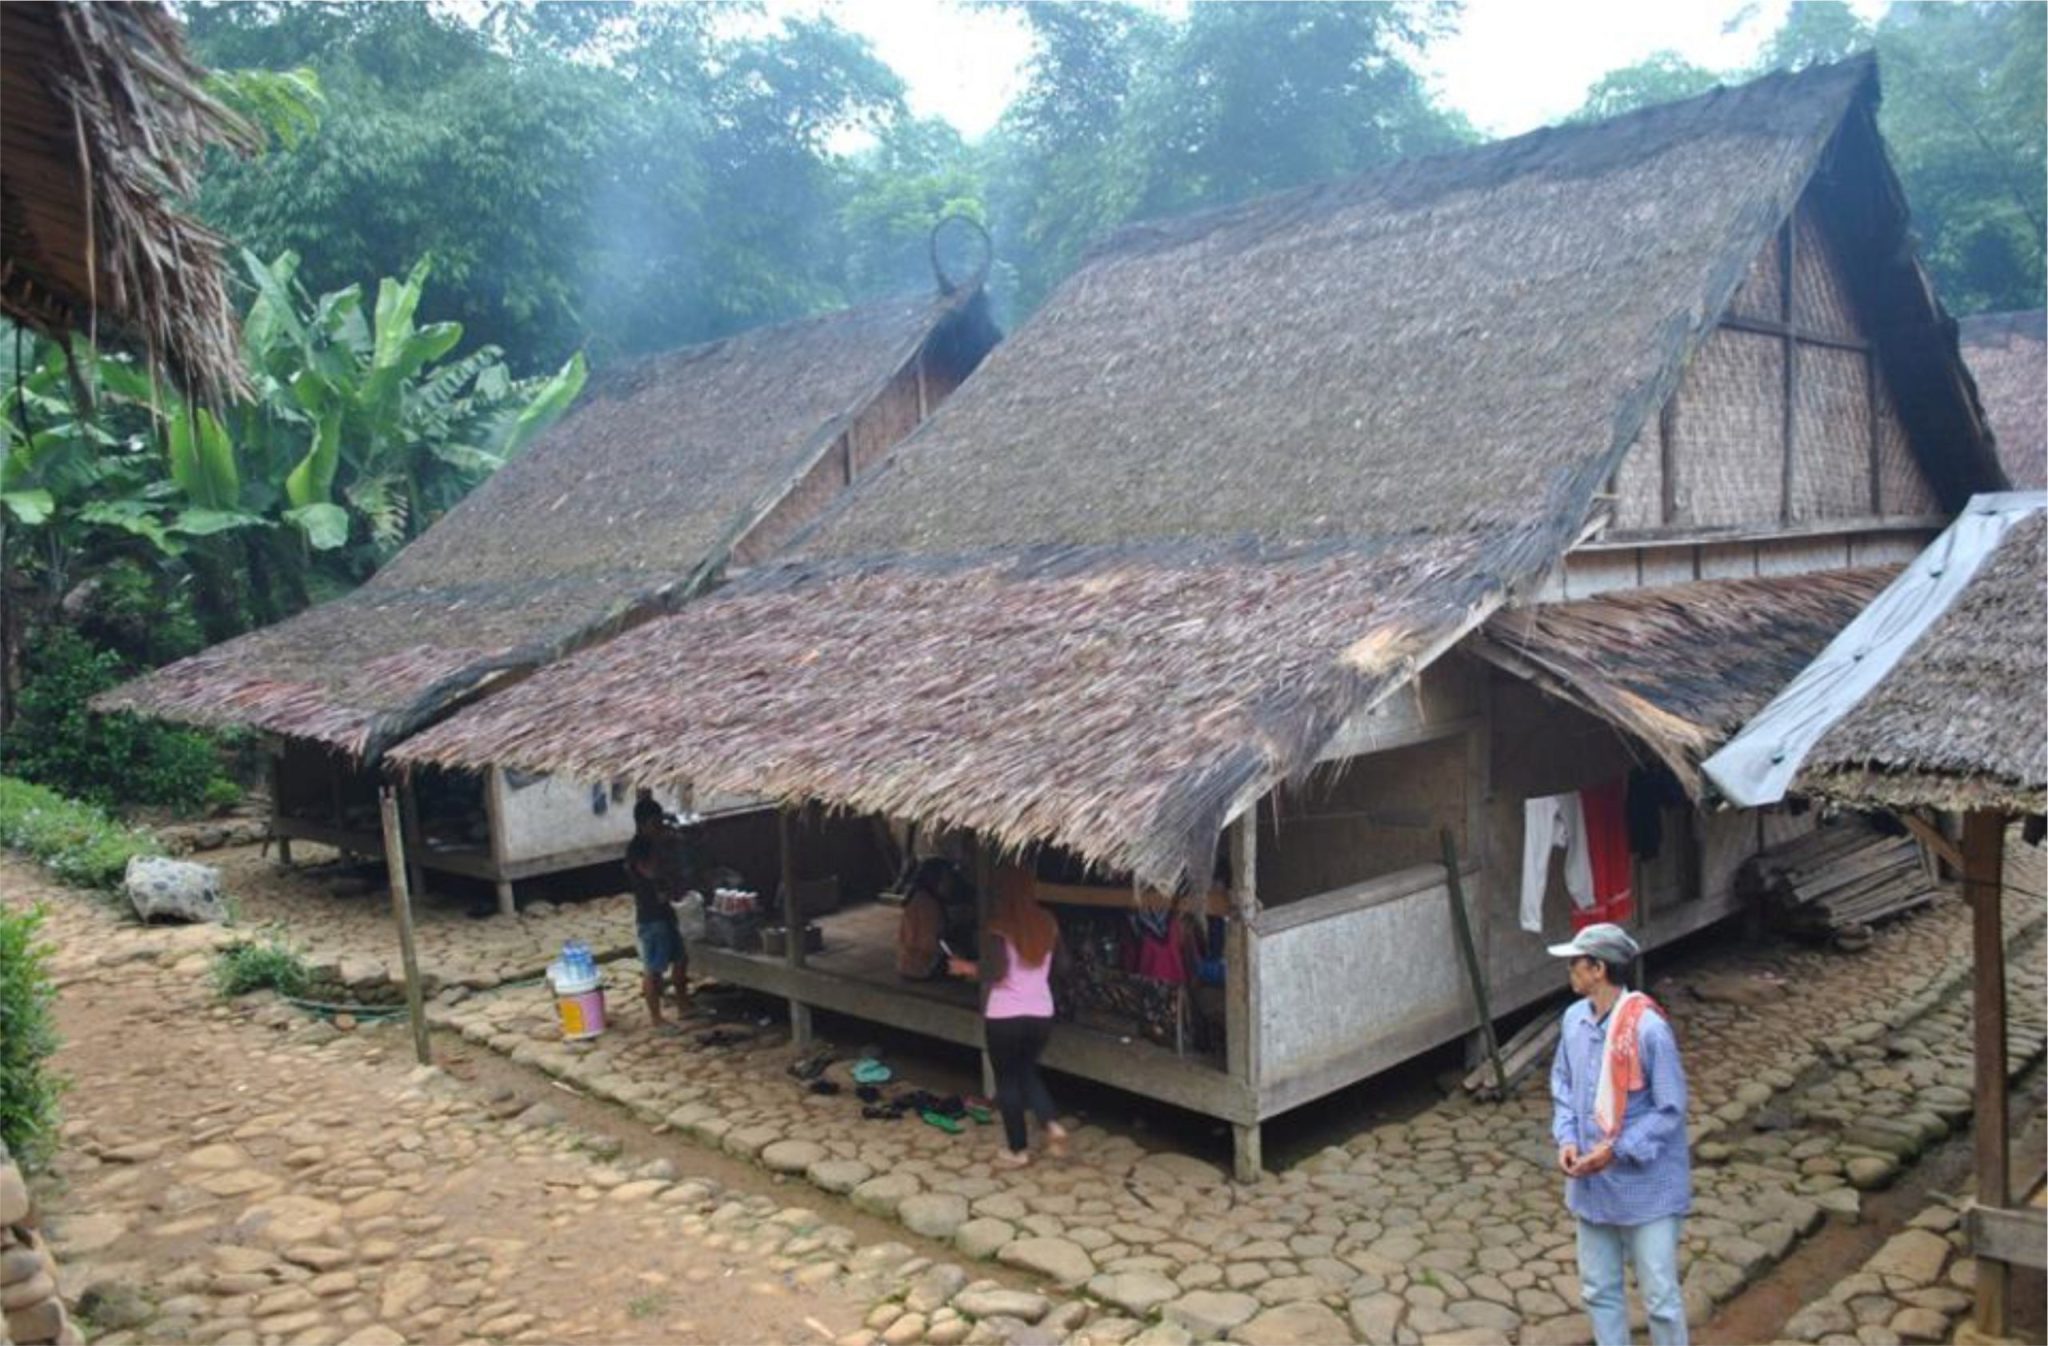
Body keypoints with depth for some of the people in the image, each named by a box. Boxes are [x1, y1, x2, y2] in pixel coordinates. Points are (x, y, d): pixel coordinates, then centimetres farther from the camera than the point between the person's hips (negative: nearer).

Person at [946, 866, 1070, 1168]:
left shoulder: (999, 925, -12)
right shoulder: (1048, 923, 3)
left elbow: (997, 973, -19)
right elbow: (1058, 968, 9)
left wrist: (968, 968, -2)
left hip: (1004, 1016, -5)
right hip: (1041, 1014, 5)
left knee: (1007, 1079, 11)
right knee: (1027, 1071, 25)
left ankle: (1018, 1151, 17)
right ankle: (1052, 1125, 6)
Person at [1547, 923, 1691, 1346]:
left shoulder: (1648, 1028, -22)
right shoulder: (1574, 1019, -2)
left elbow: (1670, 1110, -17)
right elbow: (1562, 1088, 10)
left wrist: (1616, 1150, -21)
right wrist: (1567, 1140, -6)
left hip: (1646, 1187, -6)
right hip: (1592, 1184, 6)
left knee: (1660, 1296, 7)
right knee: (1598, 1290, 18)